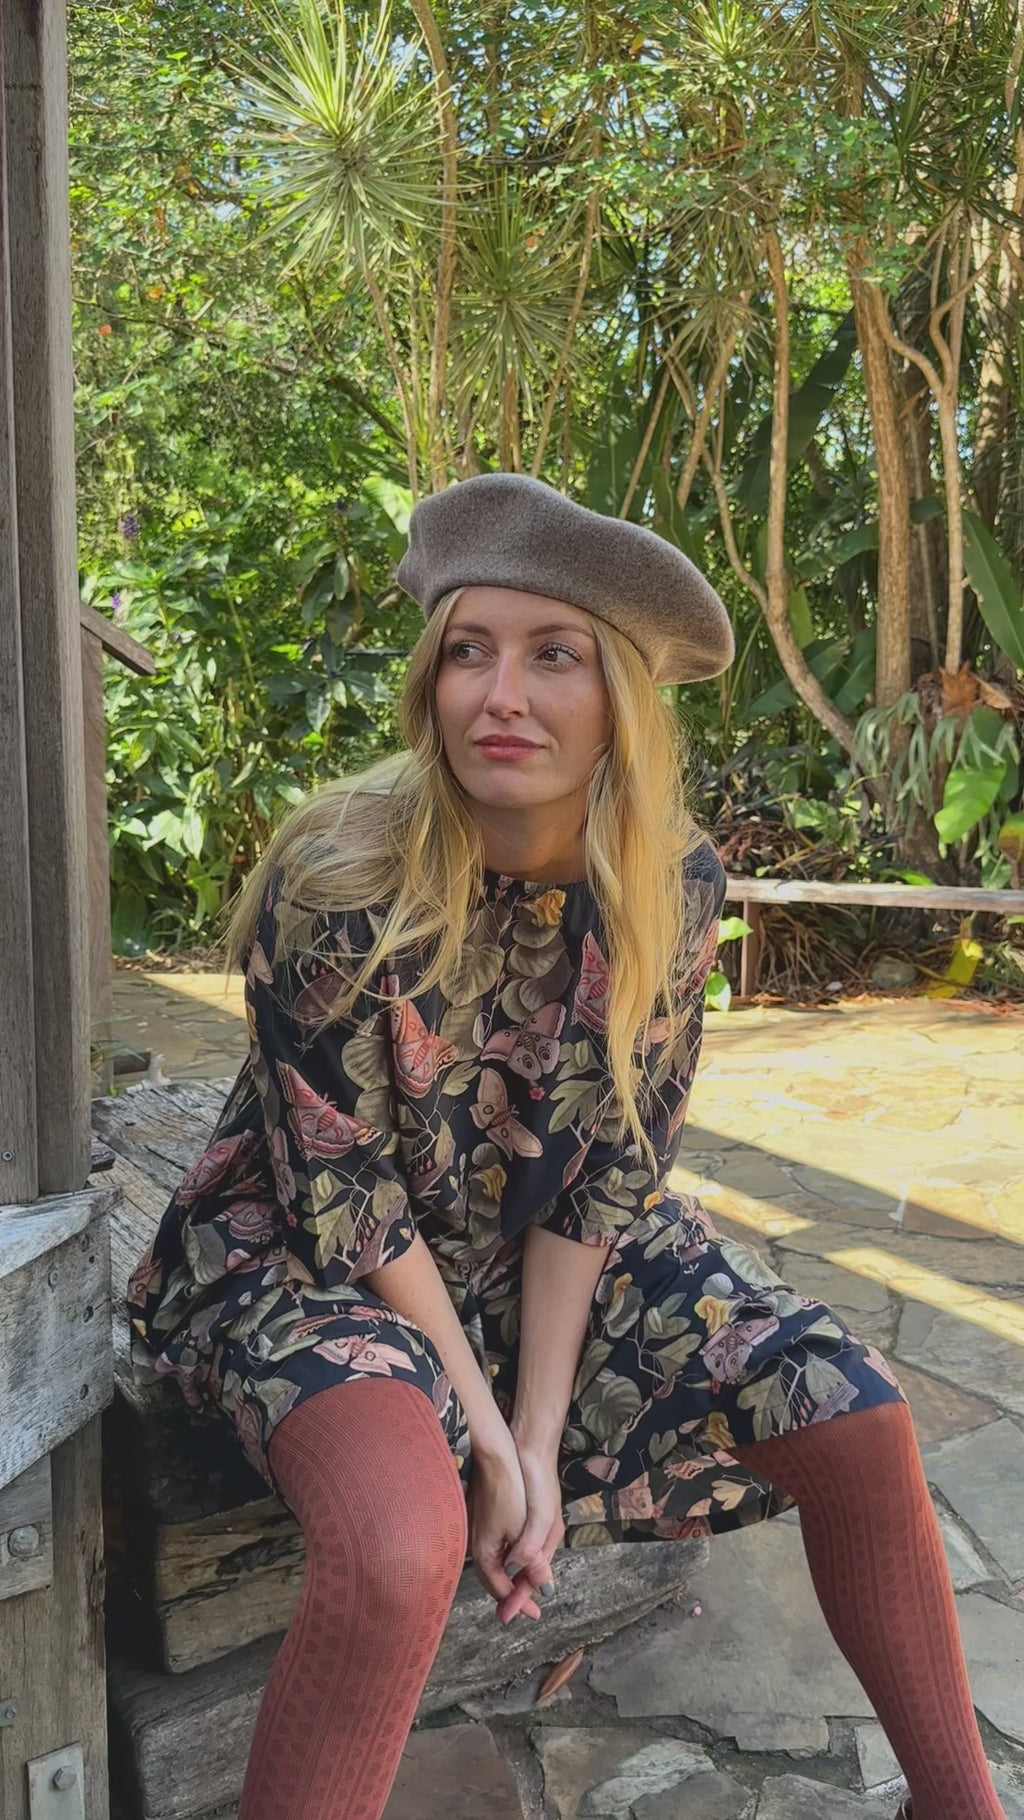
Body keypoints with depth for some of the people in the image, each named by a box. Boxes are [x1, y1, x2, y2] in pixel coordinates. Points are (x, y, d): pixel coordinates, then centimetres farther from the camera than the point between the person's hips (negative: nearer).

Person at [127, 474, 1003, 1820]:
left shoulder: (674, 890, -13)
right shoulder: (335, 887, -26)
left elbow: (607, 1176, -8)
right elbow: (348, 1202, -18)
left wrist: (540, 1433, -12)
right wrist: (488, 1442, -15)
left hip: (553, 1253, 5)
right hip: (314, 1258, -4)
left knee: (855, 1419, -9)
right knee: (404, 1545, -34)